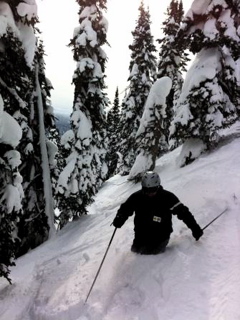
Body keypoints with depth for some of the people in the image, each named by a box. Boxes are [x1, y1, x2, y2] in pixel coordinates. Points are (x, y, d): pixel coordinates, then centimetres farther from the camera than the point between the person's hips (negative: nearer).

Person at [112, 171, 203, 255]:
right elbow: (125, 209, 1)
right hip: (141, 236, 3)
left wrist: (195, 228, -10)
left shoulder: (167, 197, -14)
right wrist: (119, 219, -20)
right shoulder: (137, 197, -9)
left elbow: (183, 212, -10)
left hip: (160, 237, -3)